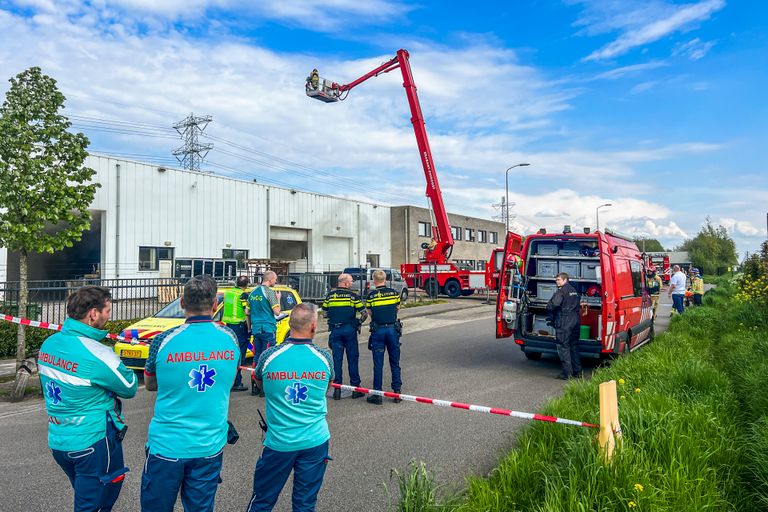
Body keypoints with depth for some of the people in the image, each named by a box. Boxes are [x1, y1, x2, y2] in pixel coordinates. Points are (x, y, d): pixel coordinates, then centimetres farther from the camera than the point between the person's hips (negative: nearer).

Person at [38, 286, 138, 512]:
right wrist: (122, 368, 5)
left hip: (57, 440, 8)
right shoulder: (96, 354, -25)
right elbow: (130, 389, -14)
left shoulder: (48, 344, -1)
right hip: (92, 442, -8)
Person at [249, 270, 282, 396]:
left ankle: (255, 386, 17)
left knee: (257, 357, 13)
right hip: (268, 329, -7)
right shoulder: (269, 292, -11)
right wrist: (278, 299, 0)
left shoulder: (252, 292, 11)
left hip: (255, 329, 7)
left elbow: (247, 312, 15)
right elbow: (277, 312, -14)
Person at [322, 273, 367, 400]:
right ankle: (355, 388, 11)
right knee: (352, 359, 6)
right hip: (350, 329, -2)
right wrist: (358, 323, 11)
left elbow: (325, 312, 11)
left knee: (337, 359, 6)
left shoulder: (330, 295, 3)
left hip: (335, 330, 2)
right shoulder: (353, 295, -4)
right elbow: (364, 313, -6)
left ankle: (337, 388, 7)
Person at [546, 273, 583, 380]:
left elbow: (554, 304, -26)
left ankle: (567, 373, -5)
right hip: (576, 319, 9)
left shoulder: (562, 291, -11)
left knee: (563, 346, -4)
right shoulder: (574, 290, 17)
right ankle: (577, 371, 21)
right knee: (574, 345, 16)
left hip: (565, 321, -9)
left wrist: (548, 307, -4)